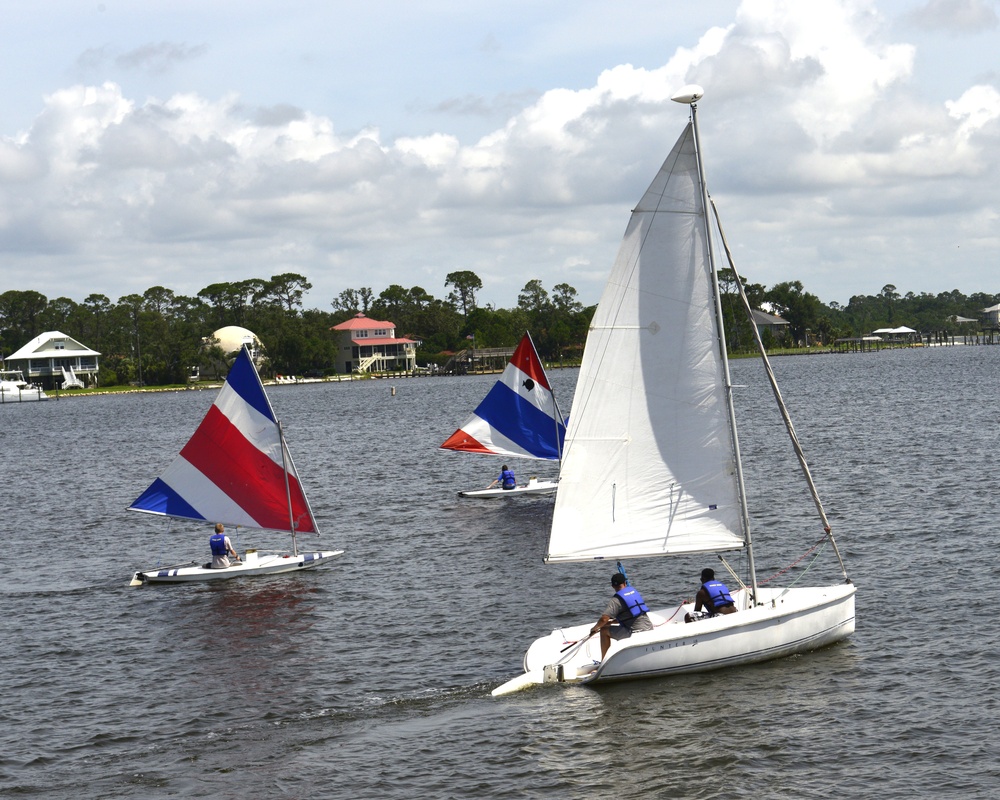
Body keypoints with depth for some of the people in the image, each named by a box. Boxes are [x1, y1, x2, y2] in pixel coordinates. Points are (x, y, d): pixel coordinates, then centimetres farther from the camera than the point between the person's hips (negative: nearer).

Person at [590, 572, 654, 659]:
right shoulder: (634, 590, 14)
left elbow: (604, 619, -19)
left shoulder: (616, 600, -10)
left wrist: (595, 628, 2)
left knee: (604, 630, 3)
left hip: (636, 632, -8)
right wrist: (611, 622, 26)